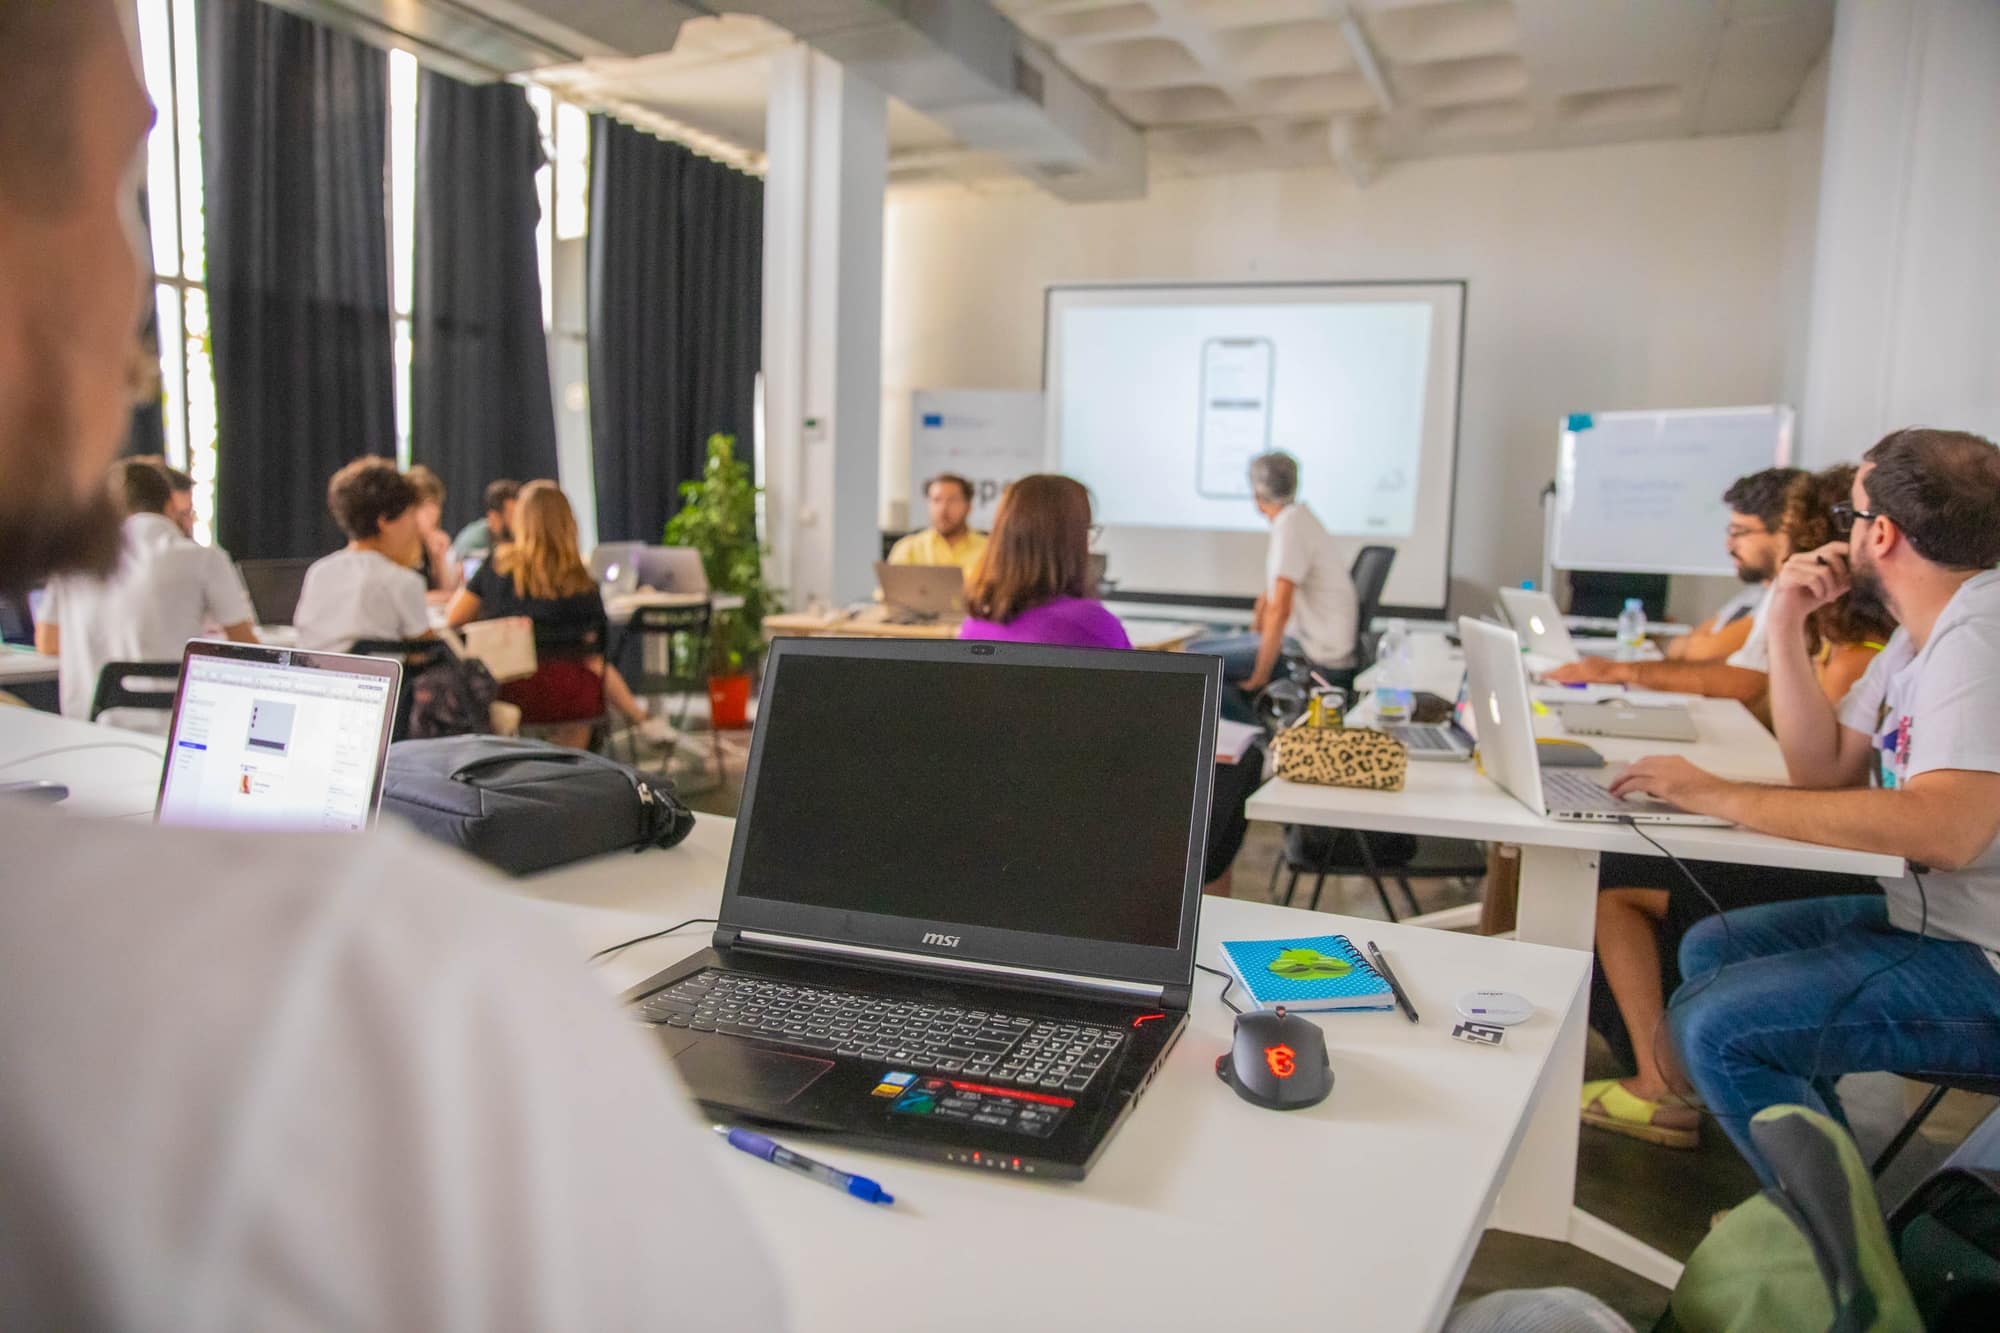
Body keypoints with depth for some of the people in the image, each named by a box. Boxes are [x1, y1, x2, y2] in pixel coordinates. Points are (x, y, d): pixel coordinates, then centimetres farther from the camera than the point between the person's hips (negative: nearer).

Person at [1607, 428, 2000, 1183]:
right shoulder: (1927, 633, 10)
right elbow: (1825, 770, 7)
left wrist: (1717, 795, -29)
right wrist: (1786, 626, -1)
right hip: (1937, 917, 11)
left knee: (1717, 1027, -19)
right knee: (1712, 949, 16)